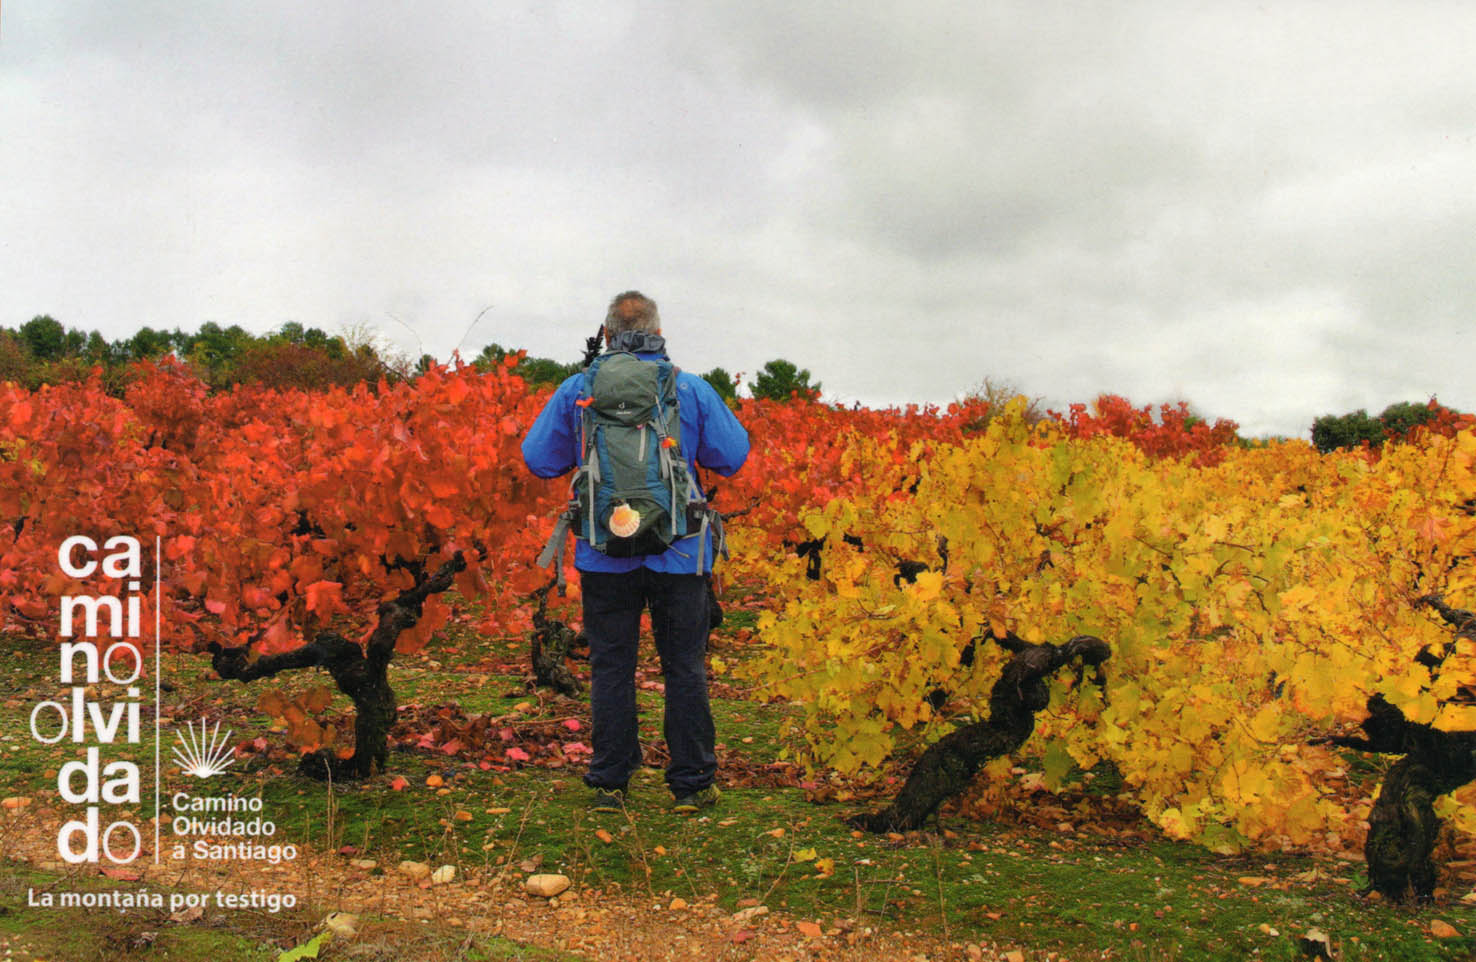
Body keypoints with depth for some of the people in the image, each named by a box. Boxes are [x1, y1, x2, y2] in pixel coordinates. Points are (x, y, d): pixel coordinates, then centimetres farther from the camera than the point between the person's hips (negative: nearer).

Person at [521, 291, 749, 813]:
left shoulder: (576, 391, -1)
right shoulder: (694, 389, -2)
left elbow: (539, 460, 4)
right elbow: (732, 458, 5)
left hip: (605, 555, 1)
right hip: (677, 553, 0)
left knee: (611, 667, 10)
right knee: (684, 667, 9)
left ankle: (609, 785, 16)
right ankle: (690, 784, 16)